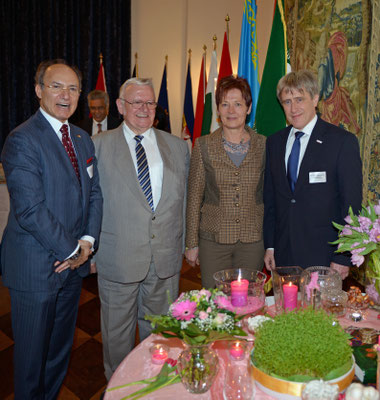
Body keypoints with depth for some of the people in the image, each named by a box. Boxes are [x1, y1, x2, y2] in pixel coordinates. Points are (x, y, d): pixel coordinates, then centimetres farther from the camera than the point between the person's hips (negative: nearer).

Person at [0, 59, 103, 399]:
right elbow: (30, 210, -21)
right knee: (32, 351, 12)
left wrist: (87, 241, -6)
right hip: (36, 266, -7)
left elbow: (94, 193, 8)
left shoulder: (83, 139, 9)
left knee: (61, 346, 22)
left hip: (73, 260, 7)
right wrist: (71, 249, -14)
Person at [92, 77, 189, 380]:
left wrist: (182, 245, 7)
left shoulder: (177, 147, 8)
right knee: (117, 334, 13)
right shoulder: (99, 145, 0)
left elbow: (184, 199, 10)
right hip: (118, 257, -2)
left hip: (166, 258, 2)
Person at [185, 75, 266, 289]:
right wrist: (192, 243, 0)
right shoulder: (204, 145, -2)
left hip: (253, 240, 1)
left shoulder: (263, 145, 1)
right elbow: (194, 197, 0)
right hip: (213, 239, -1)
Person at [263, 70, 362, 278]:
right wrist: (269, 246, 8)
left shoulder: (343, 141, -6)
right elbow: (270, 198, 10)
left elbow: (351, 204, -7)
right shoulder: (274, 142, 8)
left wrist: (343, 257, -10)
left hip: (323, 257, -3)